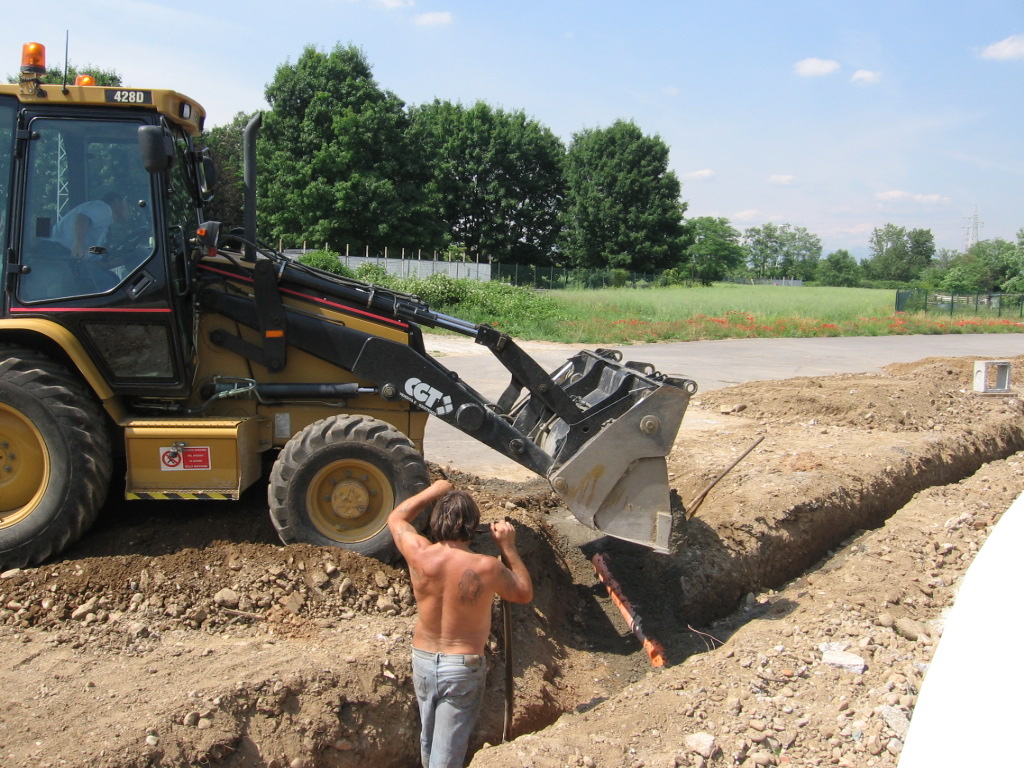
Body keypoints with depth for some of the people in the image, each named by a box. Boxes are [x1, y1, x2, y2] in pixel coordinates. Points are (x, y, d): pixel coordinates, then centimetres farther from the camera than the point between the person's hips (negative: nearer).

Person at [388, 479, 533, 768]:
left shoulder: (419, 554, -15)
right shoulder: (486, 568, -22)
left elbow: (396, 518, 7)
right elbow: (525, 593, -1)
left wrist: (433, 491, 14)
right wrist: (508, 547, 1)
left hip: (422, 658, 4)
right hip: (464, 666, -4)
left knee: (427, 737, 26)